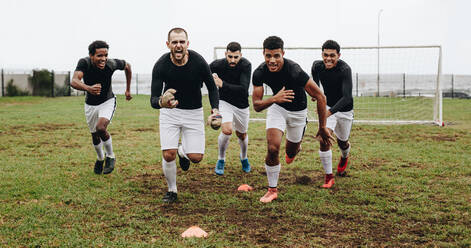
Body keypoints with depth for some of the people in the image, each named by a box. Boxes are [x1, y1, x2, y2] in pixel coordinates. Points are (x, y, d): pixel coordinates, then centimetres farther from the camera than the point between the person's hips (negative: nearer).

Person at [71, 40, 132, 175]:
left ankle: (110, 156, -1)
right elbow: (74, 81, -45)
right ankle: (100, 158, 47)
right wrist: (88, 88, -66)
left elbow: (127, 66, -1)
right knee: (95, 135, 16)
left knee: (101, 128, -26)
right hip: (90, 104, 2)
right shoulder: (84, 63, -28)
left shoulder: (111, 64, -25)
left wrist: (128, 90, 6)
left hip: (107, 101, -2)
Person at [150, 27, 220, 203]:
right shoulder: (161, 65, -19)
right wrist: (161, 102, -45)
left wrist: (215, 108, -13)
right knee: (168, 155, -13)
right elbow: (153, 100, -23)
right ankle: (172, 191, 13)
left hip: (194, 112, 1)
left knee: (196, 157, -6)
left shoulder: (198, 62, -18)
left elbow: (212, 88, -1)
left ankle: (183, 151, 32)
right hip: (169, 112, -1)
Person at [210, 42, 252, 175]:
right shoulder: (217, 65, -18)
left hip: (241, 105, 1)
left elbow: (244, 89, -32)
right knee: (226, 130, -23)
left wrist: (222, 84, -37)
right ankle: (221, 160, 2)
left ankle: (244, 158, 48)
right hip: (224, 102, -1)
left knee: (242, 135, 16)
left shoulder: (246, 65, -23)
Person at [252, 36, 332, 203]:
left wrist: (322, 127, -20)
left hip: (298, 111, -1)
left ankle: (296, 146, 53)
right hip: (276, 107, 2)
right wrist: (274, 99, -41)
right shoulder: (259, 73, -22)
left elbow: (320, 97, -26)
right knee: (272, 149, -16)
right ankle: (272, 190, 2)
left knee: (291, 153, 13)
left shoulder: (294, 71, -34)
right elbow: (257, 106, -19)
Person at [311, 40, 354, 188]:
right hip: (328, 106, 2)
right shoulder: (317, 66, -15)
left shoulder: (344, 70, -30)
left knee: (342, 142, 16)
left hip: (344, 110, -2)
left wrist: (329, 112, -49)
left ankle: (344, 159, 54)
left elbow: (347, 97, -38)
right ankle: (329, 177, -7)